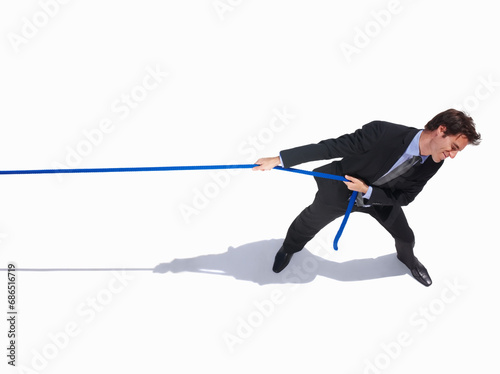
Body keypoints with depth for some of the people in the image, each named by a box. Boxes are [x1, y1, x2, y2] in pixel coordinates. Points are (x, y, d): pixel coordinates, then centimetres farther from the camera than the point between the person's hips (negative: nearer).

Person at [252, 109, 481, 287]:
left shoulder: (432, 163, -23)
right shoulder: (383, 132, -40)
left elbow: (404, 198, -13)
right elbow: (334, 146, -36)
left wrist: (367, 190, -29)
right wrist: (279, 159, -36)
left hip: (381, 197, 4)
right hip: (340, 189, -3)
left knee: (405, 237, 15)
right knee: (310, 223, 19)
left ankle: (407, 258, 53)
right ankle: (289, 248, 54)